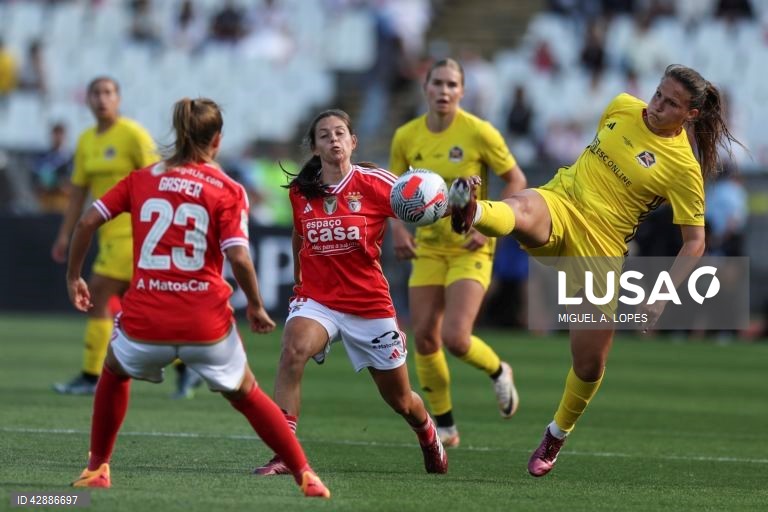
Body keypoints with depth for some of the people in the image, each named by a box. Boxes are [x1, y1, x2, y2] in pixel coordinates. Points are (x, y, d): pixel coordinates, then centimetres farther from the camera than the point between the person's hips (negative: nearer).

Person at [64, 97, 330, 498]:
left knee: (115, 373, 33)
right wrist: (255, 306, 3)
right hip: (206, 324, -1)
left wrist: (73, 277, 16)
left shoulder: (142, 179, 8)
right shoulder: (227, 190, -1)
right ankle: (305, 476, 15)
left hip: (144, 321, 1)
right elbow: (239, 257, -12)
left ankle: (97, 469, 31)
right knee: (245, 395, 20)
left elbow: (87, 222, 3)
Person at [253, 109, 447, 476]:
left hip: (369, 304, -1)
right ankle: (283, 453, -34)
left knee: (401, 400, 11)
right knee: (293, 350, -33)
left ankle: (430, 440, 47)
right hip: (316, 299, 1)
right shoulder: (301, 191, 0)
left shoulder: (372, 183, -9)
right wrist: (298, 277, 25)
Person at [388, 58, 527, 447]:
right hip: (429, 247, 4)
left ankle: (498, 372, 18)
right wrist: (398, 228, -5)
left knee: (455, 338, -16)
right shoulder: (406, 137, -1)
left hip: (470, 248, -4)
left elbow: (515, 180, -4)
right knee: (424, 338, 0)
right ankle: (445, 427, 16)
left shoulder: (478, 133, -12)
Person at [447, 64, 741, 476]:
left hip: (600, 249, -2)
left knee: (590, 365, 1)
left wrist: (662, 296, -17)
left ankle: (557, 435, 30)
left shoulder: (684, 169, -10)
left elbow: (694, 241, -6)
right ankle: (471, 213, -73)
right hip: (559, 206, 2)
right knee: (522, 211, -36)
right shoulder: (622, 108, 4)